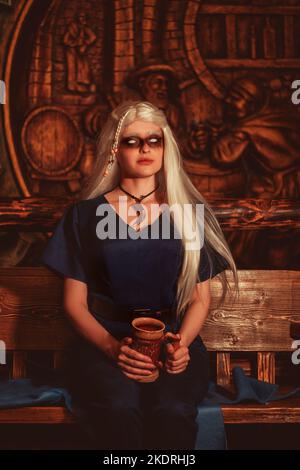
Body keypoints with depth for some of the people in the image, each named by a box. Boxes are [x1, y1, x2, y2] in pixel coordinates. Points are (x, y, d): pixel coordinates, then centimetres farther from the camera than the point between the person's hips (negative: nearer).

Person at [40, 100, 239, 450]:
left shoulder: (190, 213, 10)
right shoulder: (85, 215, 7)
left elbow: (201, 297, 10)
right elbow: (74, 302, 5)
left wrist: (182, 343, -10)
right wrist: (112, 346, -14)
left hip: (174, 337, 1)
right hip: (104, 339, 0)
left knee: (172, 410, -31)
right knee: (119, 407, -32)